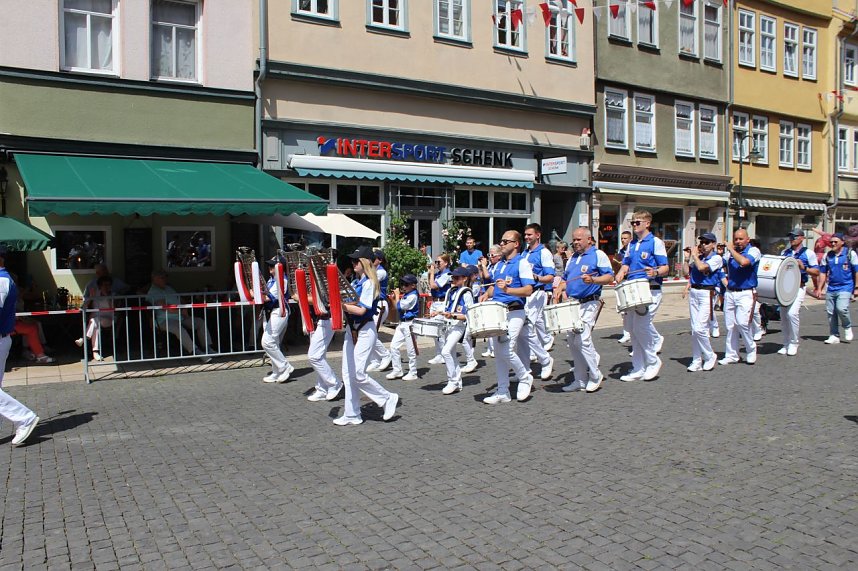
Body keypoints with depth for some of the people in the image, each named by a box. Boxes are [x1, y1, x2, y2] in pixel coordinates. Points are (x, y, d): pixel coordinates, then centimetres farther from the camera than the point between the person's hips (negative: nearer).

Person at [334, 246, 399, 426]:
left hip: (365, 331, -9)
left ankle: (388, 399, 9)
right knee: (348, 374, 7)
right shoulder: (356, 282, 14)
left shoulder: (369, 283, -13)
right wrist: (342, 303, -2)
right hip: (352, 329, 9)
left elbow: (360, 310, -19)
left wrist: (341, 304, -15)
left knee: (359, 374, -10)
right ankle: (352, 415, 15)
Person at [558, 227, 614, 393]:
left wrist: (593, 280, -25)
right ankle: (580, 380, 15)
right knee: (572, 341, 6)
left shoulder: (598, 255, -2)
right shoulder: (572, 258, 20)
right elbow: (565, 279, 27)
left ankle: (595, 377, 1)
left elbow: (609, 277, -9)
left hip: (589, 303, -7)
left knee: (582, 339, -15)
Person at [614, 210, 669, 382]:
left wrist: (655, 272, -29)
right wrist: (621, 273, 2)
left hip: (650, 291, -7)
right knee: (633, 329, 7)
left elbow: (665, 268, -8)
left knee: (640, 327, -14)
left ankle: (653, 361, 7)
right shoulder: (631, 244, 16)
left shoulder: (656, 242, -4)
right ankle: (638, 369, 15)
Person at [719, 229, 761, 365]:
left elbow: (743, 262, -26)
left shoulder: (754, 251, -5)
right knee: (730, 325, 4)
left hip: (745, 293, -6)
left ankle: (751, 351, 7)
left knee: (742, 323, -14)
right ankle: (731, 355, 12)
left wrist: (731, 250, -14)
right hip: (730, 293, 6)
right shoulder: (731, 252, 13)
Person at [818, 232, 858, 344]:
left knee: (841, 308, -22)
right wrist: (819, 289, 10)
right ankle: (834, 336, 15)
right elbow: (823, 274, 15)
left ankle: (847, 327, 6)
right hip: (831, 289, 5)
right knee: (830, 312, 4)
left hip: (845, 288, -5)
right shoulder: (827, 256, 11)